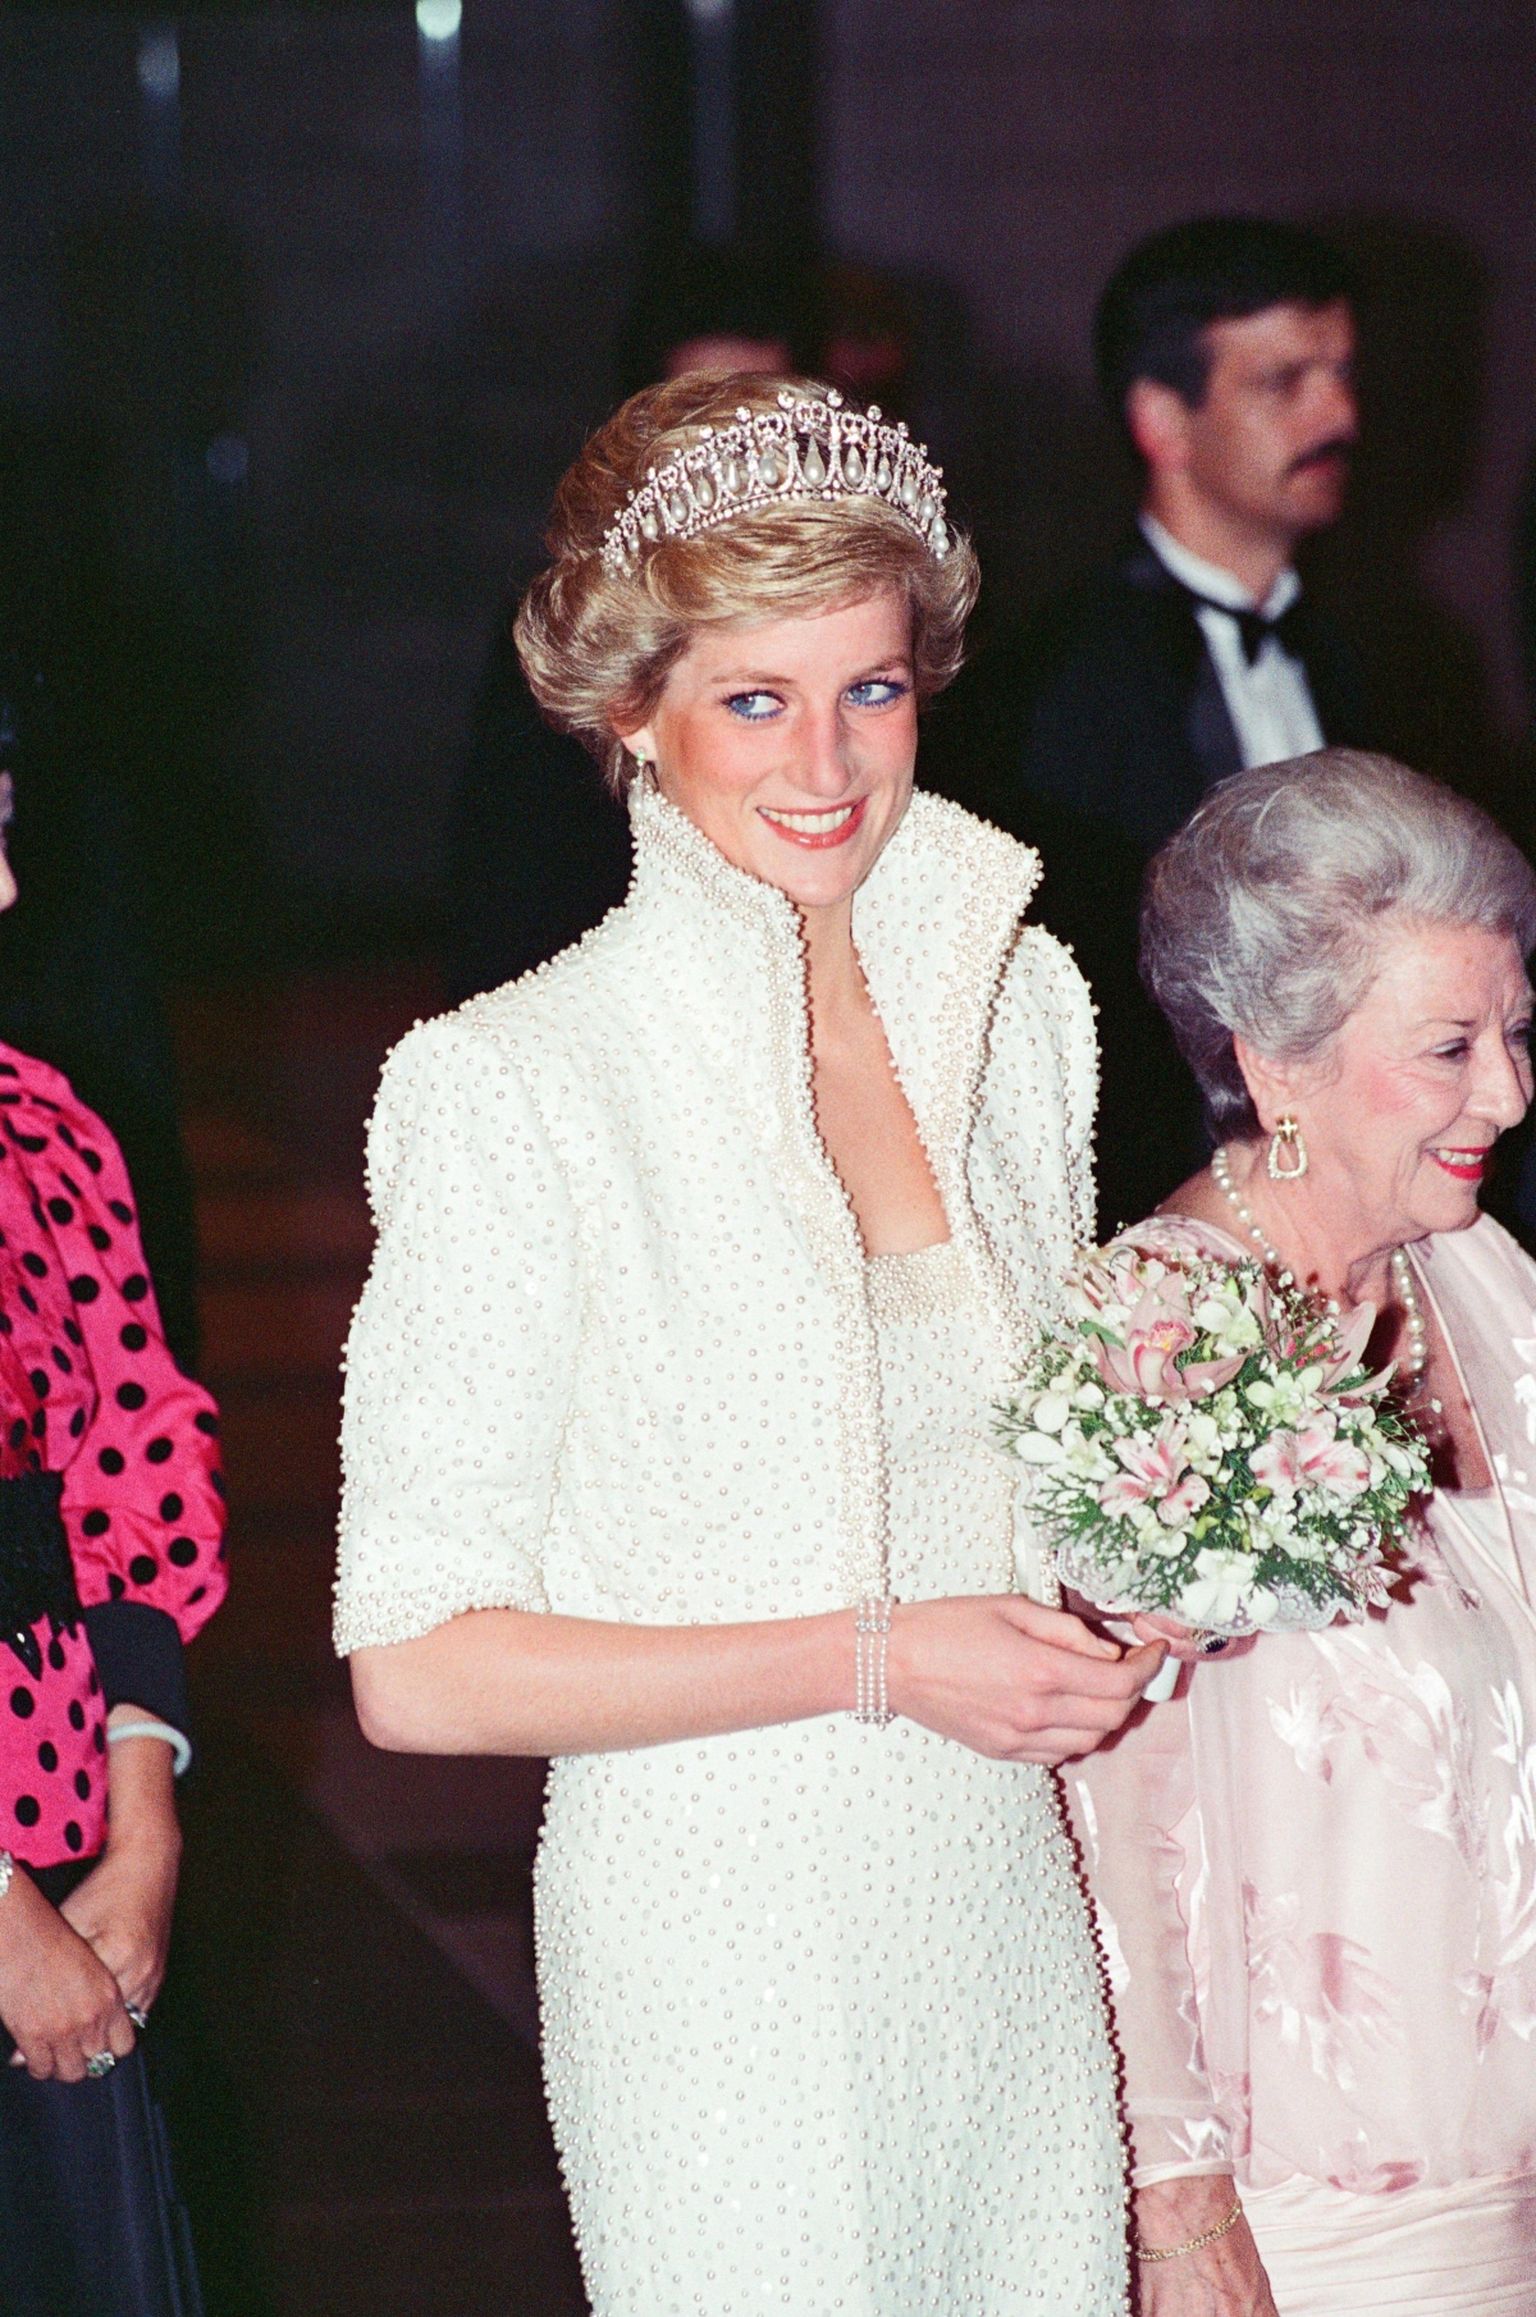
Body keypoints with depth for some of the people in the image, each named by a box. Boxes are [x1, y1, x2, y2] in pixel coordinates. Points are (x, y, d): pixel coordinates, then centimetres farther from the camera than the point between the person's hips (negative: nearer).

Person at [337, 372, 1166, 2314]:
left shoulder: (1015, 1001, 4)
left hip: (1013, 1932, 5)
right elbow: (417, 1669, -15)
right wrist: (877, 1659, -17)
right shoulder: (522, 1087, -15)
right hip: (723, 1981, -5)